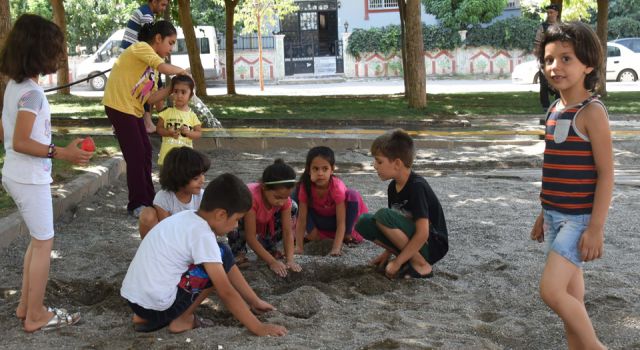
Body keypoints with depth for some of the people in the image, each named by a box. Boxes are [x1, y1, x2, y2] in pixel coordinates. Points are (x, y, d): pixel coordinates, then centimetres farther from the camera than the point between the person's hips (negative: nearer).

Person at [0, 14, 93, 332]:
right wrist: (63, 153, -24)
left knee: (38, 239, 20)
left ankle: (26, 306, 27)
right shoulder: (32, 93, -21)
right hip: (31, 179, -9)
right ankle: (36, 316, 12)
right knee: (44, 243, 3)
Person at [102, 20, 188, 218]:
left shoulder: (153, 65, 16)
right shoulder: (141, 47, -10)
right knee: (136, 155, -7)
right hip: (119, 106, -9)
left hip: (134, 110, 9)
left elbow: (150, 98, 8)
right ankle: (137, 204, 3)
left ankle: (148, 199, 22)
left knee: (145, 153, 11)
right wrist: (182, 71, -8)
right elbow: (165, 68, -27)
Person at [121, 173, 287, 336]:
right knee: (224, 257, -1)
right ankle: (182, 319, 4)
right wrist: (258, 327, -12)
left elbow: (228, 269, 17)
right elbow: (226, 292, -17)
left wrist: (255, 301, 20)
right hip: (157, 304, -8)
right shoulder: (203, 235, -16)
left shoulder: (189, 218, 9)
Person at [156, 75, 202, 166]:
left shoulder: (192, 115, 1)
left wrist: (188, 132, -18)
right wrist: (168, 132, -15)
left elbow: (199, 133, 1)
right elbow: (159, 128, 4)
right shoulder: (167, 112, 2)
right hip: (168, 154, 1)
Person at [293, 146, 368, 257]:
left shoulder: (337, 187, -33)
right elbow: (301, 219, -24)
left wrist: (336, 248, -44)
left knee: (352, 195, -32)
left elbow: (341, 222, -34)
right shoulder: (305, 186, -26)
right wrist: (299, 246, -32)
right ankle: (313, 234, -16)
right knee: (296, 194, -21)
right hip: (321, 220, 2)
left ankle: (347, 235, -14)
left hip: (337, 217, -2)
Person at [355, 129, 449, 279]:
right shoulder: (393, 187, 4)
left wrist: (397, 263, -22)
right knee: (364, 223, -4)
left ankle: (421, 265, -15)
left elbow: (423, 233, -26)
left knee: (383, 216, -26)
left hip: (433, 246, -8)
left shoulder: (417, 187, -22)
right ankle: (408, 258, 3)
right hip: (411, 246, 8)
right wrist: (388, 253, 5)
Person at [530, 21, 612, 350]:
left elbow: (606, 174, -16)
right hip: (556, 216, 8)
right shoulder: (555, 109, 8)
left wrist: (596, 227, -19)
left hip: (580, 219, -8)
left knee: (551, 290, -13)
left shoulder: (592, 112, -15)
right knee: (571, 295, 13)